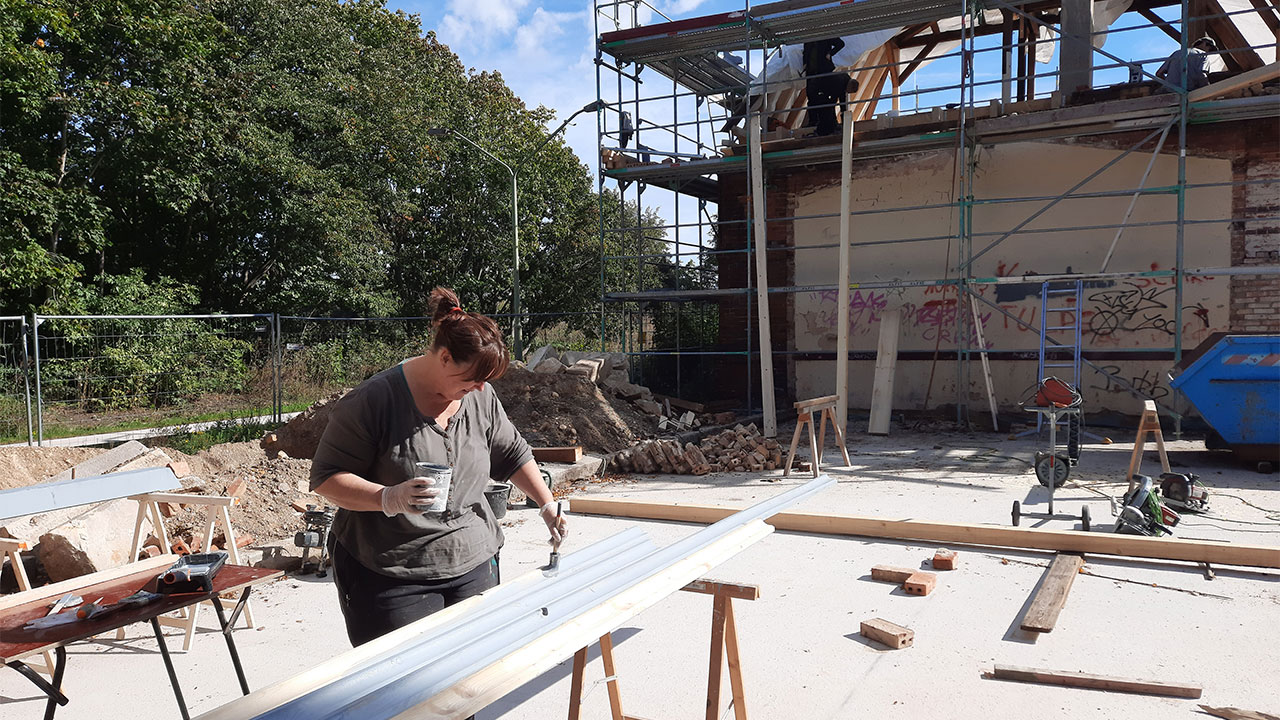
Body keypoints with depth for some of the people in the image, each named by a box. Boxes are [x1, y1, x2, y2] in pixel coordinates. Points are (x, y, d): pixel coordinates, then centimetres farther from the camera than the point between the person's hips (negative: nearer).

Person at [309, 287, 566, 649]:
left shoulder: (480, 396, 5)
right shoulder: (372, 401, -13)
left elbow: (512, 454, 19)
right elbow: (326, 477, -11)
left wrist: (547, 504, 13)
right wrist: (388, 498, -26)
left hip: (473, 569, 5)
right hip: (391, 579, -5)